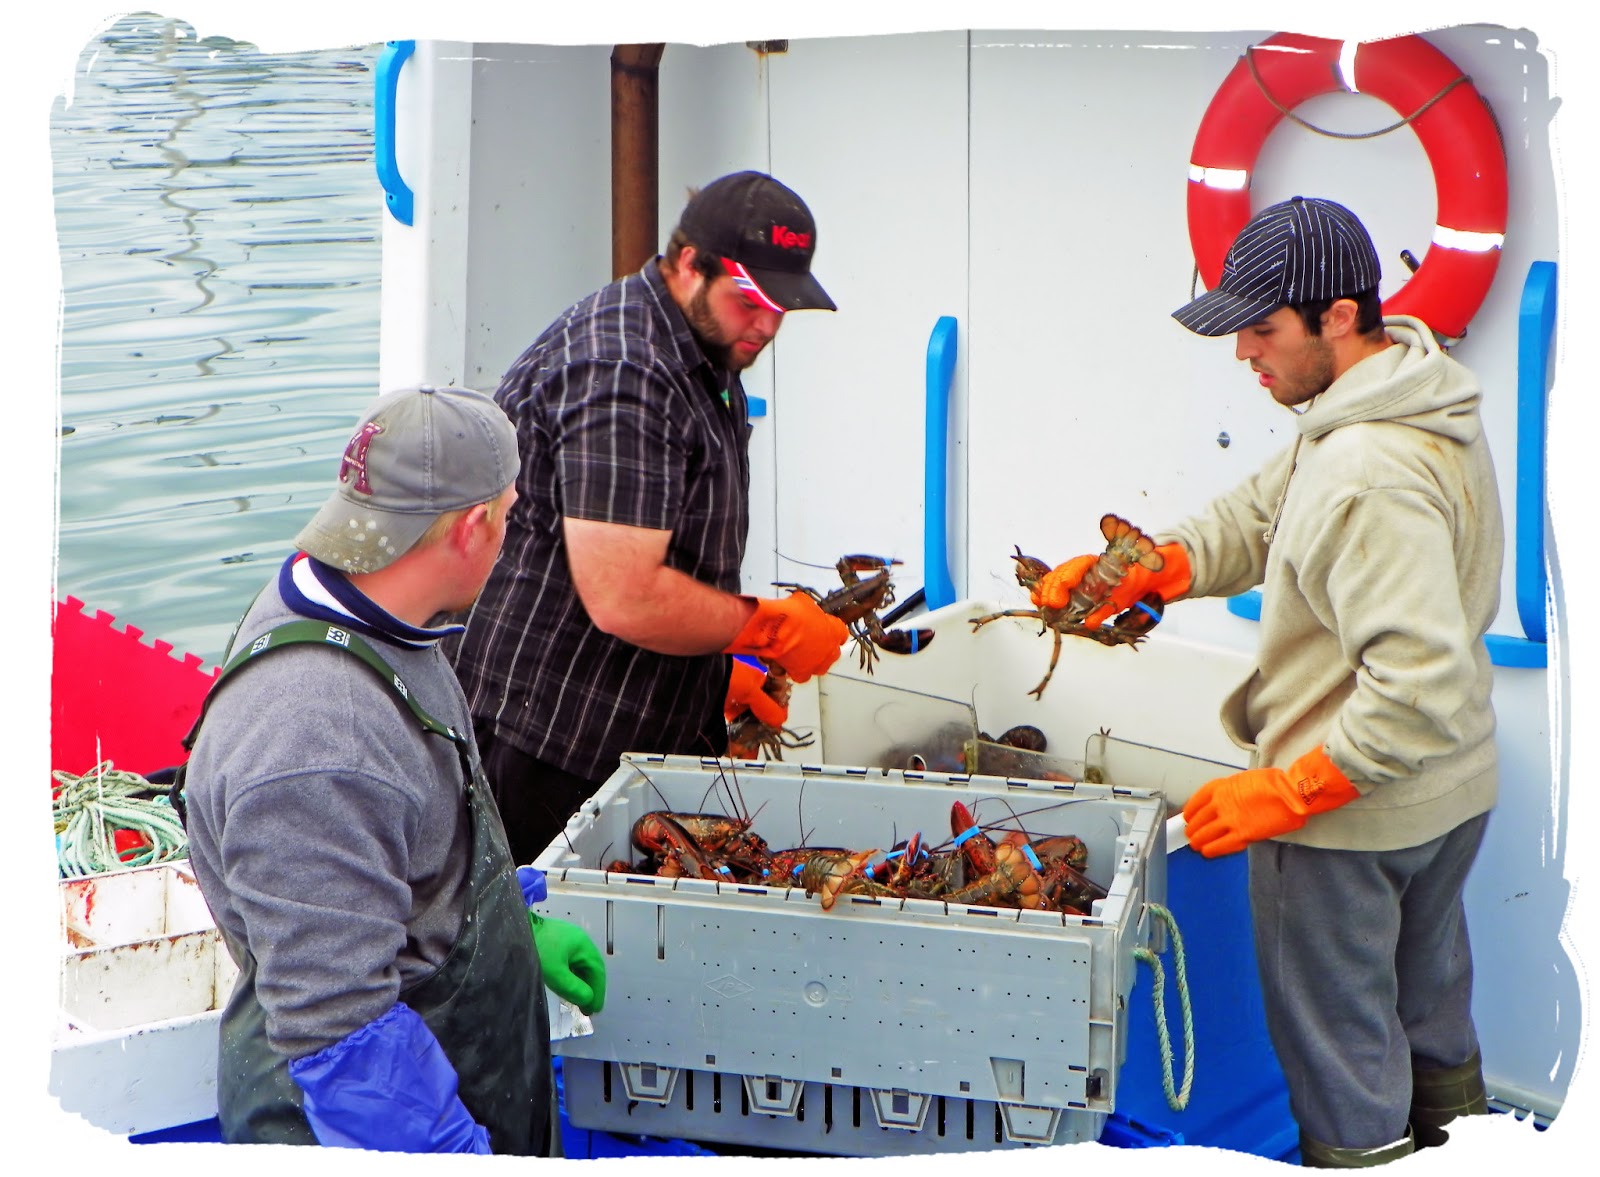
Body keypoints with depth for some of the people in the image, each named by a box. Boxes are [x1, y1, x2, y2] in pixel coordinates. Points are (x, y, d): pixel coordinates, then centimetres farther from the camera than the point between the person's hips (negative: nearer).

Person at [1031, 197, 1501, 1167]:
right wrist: (1145, 568, -9)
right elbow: (1260, 516, 5)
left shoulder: (1373, 477, -32)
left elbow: (1420, 690, -34)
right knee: (1430, 1015, 29)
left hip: (1351, 810, -10)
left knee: (1341, 1057, 9)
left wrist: (1286, 792, -28)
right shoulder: (1418, 400, 1)